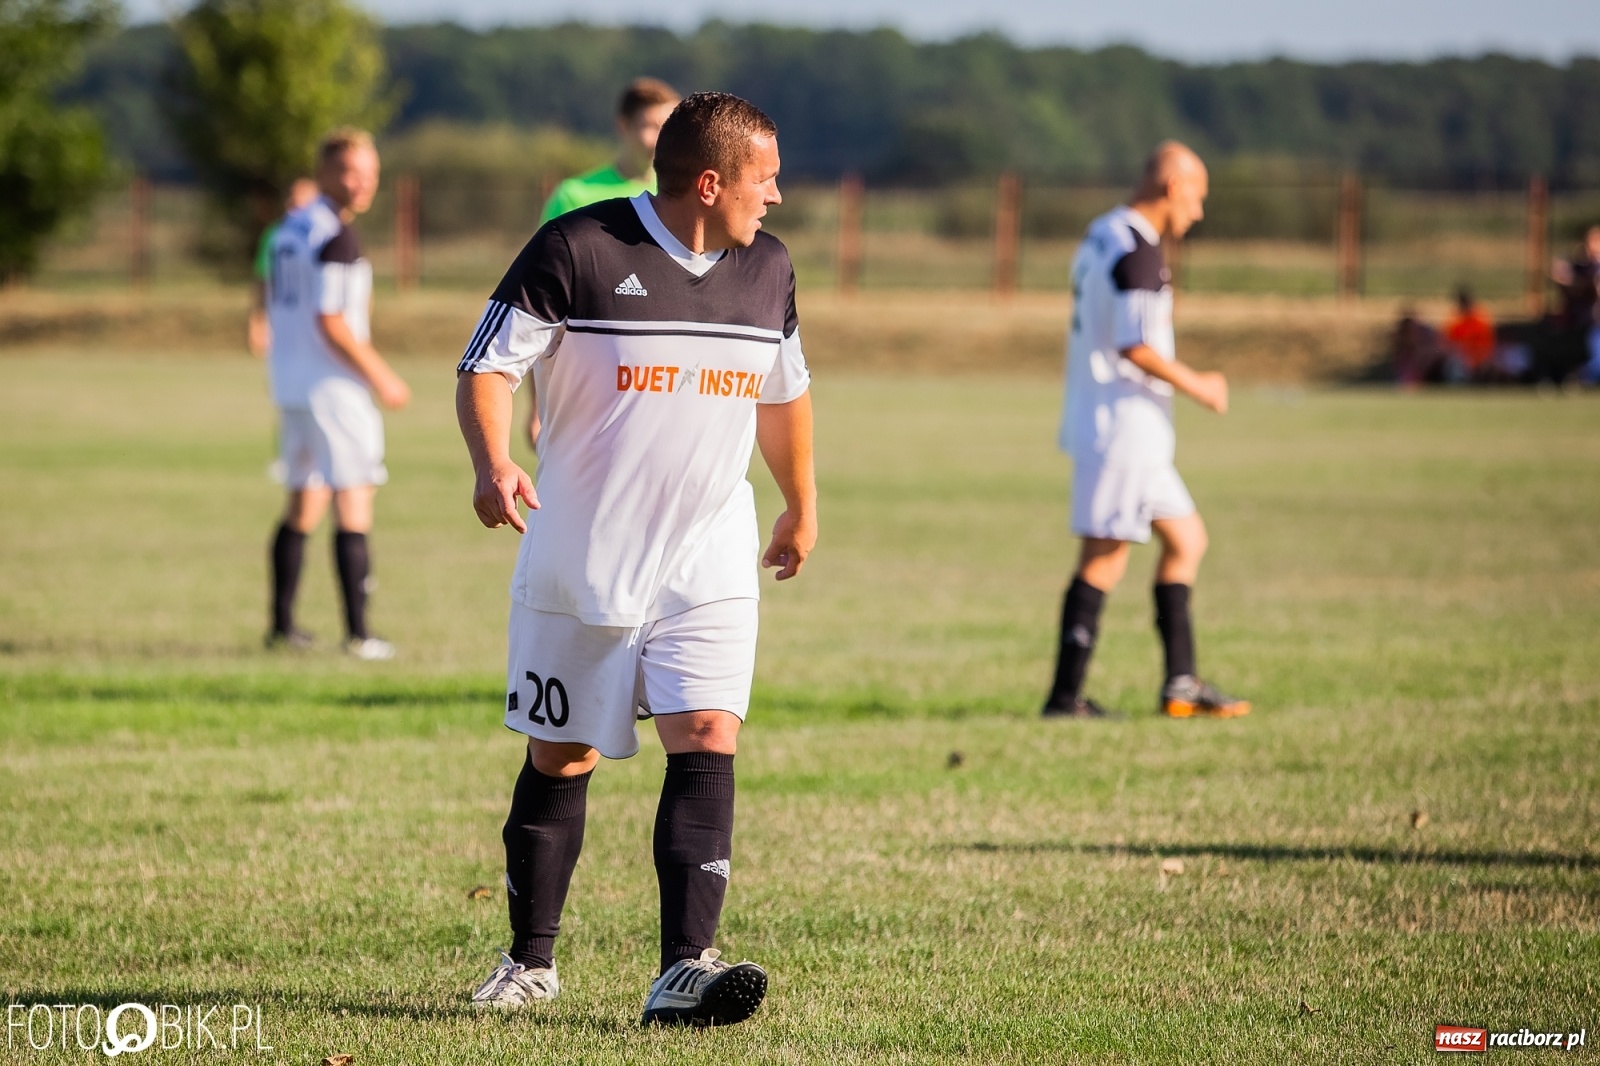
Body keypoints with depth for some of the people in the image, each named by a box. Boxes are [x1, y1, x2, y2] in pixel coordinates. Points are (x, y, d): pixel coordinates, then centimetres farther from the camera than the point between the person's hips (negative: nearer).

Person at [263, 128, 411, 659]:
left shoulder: (288, 230, 13)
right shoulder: (335, 236, -15)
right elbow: (329, 323, -20)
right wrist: (380, 377, -13)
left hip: (289, 383, 9)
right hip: (333, 386, -9)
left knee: (304, 504, 15)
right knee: (353, 506, -6)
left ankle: (281, 625, 16)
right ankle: (358, 634, -9)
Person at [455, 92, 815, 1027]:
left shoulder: (766, 267, 6)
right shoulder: (577, 250, -12)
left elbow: (785, 391, 22)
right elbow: (489, 366, -11)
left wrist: (802, 508, 33)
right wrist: (495, 465, -29)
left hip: (710, 566, 3)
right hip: (579, 564, -3)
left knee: (707, 740, -16)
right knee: (560, 761, 8)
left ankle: (686, 968, -22)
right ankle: (532, 962, 25)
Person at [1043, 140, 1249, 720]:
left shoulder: (1102, 234, 14)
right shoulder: (1138, 252, -17)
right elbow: (1133, 346, -23)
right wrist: (1196, 385, -11)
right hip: (1123, 427, -10)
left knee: (1186, 539, 15)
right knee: (1104, 558, -6)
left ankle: (1181, 683, 15)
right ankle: (1065, 696, -3)